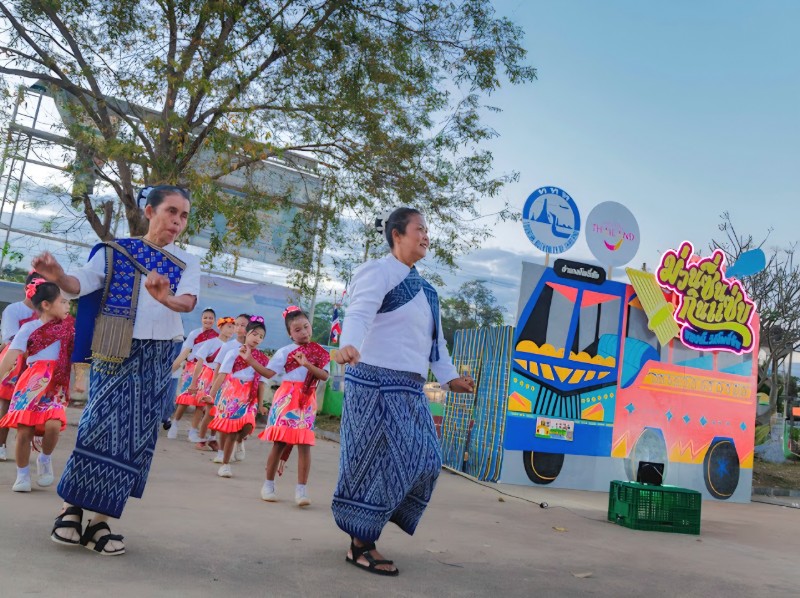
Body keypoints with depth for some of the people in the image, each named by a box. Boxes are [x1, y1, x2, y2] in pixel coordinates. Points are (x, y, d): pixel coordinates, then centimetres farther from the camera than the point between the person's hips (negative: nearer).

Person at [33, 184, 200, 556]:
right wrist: (58, 276, -32)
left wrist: (165, 298, -34)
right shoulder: (115, 252, 4)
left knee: (138, 436, 1)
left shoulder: (186, 263, 8)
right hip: (115, 352, -2)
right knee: (102, 426, -10)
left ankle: (100, 522, 10)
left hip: (157, 357, 2)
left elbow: (188, 301, -11)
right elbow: (79, 284, -9)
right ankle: (71, 507, 11)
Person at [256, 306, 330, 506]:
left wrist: (307, 365, -20)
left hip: (307, 402, 1)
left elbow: (324, 376, -6)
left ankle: (301, 489, 1)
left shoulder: (320, 353, 7)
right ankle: (268, 484, 14)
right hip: (286, 399, -1)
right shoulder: (285, 352, 2)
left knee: (304, 444, -4)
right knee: (280, 442, -1)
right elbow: (268, 373, -4)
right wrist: (250, 360, -13)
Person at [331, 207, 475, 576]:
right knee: (380, 464, -5)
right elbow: (359, 313, -25)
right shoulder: (379, 271, -8)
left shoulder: (422, 286, 20)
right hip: (377, 383, -9)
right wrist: (349, 345, -45)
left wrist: (449, 377, 22)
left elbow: (434, 336, 25)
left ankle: (364, 531, 23)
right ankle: (361, 546, 10)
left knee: (423, 462, 10)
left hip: (409, 388, 9)